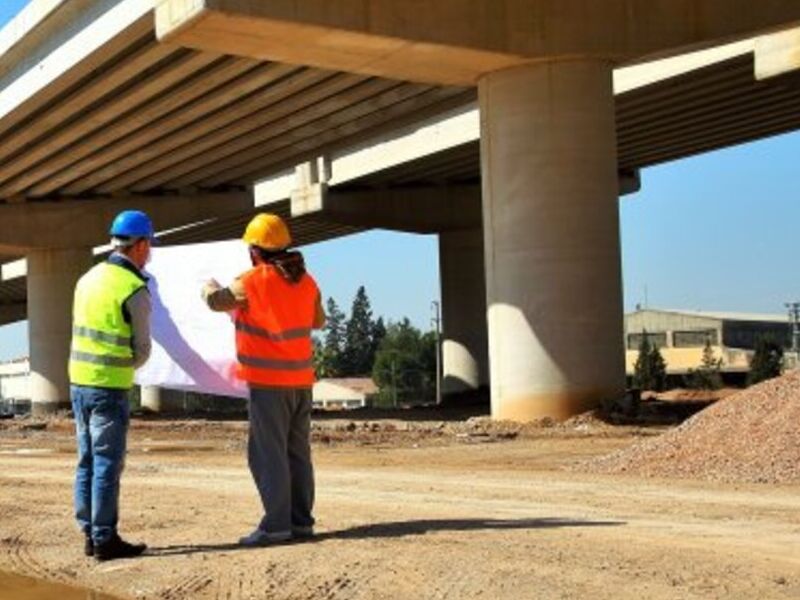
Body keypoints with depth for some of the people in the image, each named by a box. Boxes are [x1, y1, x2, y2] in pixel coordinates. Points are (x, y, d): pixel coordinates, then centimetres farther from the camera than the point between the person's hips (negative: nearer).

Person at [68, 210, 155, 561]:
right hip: (109, 387, -7)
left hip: (79, 381, 7)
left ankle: (90, 535, 17)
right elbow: (141, 350, -5)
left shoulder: (88, 279, 9)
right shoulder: (135, 290, -12)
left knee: (87, 461, 12)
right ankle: (105, 539, 1)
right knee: (107, 463, -2)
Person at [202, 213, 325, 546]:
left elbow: (216, 301, 0)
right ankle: (301, 520, 16)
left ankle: (276, 524, -4)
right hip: (301, 380, 7)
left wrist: (209, 286, 22)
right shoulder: (306, 281, 5)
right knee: (297, 452, 12)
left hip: (269, 381, -6)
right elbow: (318, 320, 18)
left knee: (268, 453, -3)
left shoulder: (252, 282, -13)